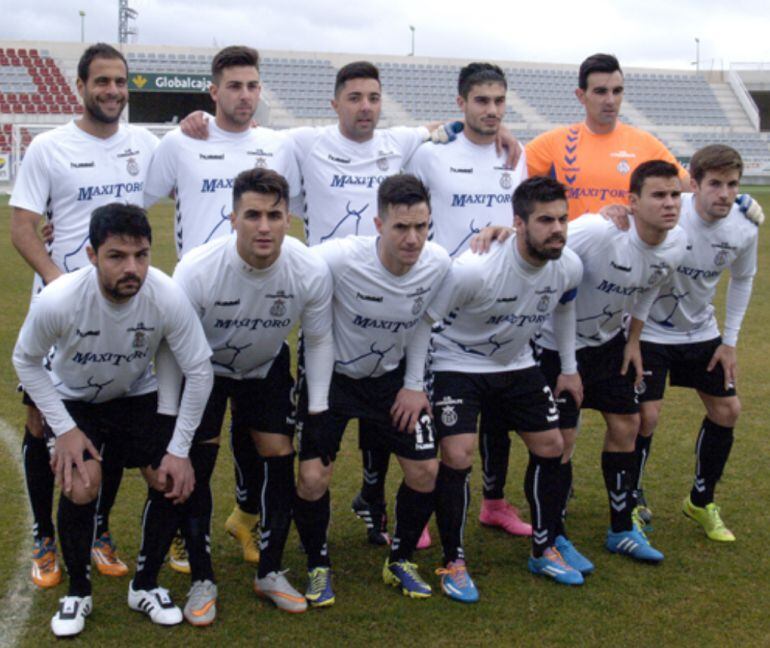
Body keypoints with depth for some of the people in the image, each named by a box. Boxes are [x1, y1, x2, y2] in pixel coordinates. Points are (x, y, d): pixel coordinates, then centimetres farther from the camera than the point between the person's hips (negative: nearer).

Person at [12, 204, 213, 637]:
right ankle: (78, 592, 5)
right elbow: (26, 361, -13)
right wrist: (64, 429, -17)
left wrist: (179, 449, -18)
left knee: (174, 482, -11)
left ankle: (146, 585, 13)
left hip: (138, 396, 2)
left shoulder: (168, 298, -32)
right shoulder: (57, 301, -33)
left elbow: (199, 371, -19)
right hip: (74, 400, -1)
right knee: (82, 487, -21)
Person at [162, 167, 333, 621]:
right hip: (204, 367, -2)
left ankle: (270, 572, 18)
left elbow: (319, 340, -8)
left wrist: (317, 411, -8)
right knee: (195, 465, -9)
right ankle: (203, 580, 9)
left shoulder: (312, 271, -26)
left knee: (281, 460, -3)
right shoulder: (197, 270, -33)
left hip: (267, 366, 2)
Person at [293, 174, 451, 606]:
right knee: (313, 477, -12)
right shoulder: (339, 259, -34)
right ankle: (319, 566, 16)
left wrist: (414, 385, 0)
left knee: (426, 471, 0)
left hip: (390, 375, 4)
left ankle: (401, 561, 25)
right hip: (331, 373, -3)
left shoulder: (438, 263, -18)